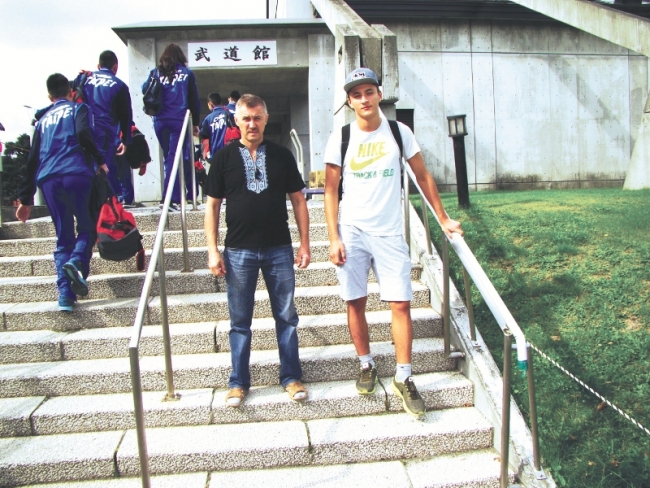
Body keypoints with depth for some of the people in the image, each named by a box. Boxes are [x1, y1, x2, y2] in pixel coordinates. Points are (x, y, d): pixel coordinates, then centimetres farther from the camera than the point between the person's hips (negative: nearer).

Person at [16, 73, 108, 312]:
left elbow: (33, 160, 23)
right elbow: (84, 133, -9)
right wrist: (99, 160, 3)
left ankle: (65, 293, -3)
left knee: (63, 238, 8)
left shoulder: (42, 120, 27)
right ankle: (77, 262, -23)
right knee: (87, 227, 8)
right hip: (76, 173, -4)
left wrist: (26, 198, 24)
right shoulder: (77, 108, 14)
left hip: (48, 180, 4)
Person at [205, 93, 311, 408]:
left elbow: (298, 199, 7)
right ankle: (238, 382, 21)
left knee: (286, 316, 8)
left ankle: (291, 377, 21)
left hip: (279, 249, 1)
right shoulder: (224, 157, 2)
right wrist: (212, 250, -3)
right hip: (239, 251, 0)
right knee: (240, 321, 8)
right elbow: (212, 205, 3)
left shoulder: (282, 155, 5)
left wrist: (304, 243, 1)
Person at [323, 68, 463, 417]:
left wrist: (443, 219, 8)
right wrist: (333, 238, -6)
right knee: (355, 303, 7)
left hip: (390, 232, 0)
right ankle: (366, 365, 26)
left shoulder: (399, 132, 1)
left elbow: (423, 176, 9)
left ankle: (403, 378, 9)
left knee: (400, 304, -3)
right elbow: (331, 190, 1)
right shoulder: (340, 138, -1)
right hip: (352, 231, 0)